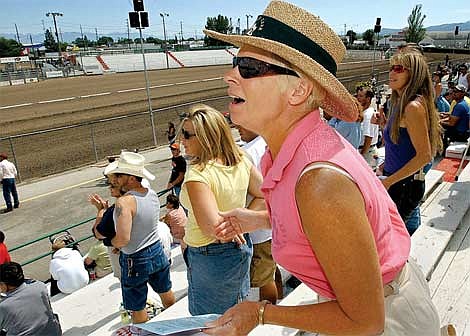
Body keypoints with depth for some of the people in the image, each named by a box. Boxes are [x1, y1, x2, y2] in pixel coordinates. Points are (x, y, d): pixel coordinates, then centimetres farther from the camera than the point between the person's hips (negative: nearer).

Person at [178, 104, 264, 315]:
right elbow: (263, 196, 4)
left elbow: (212, 228, -34)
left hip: (210, 257, -7)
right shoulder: (241, 161, -6)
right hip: (241, 248, 7)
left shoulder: (197, 174, -27)